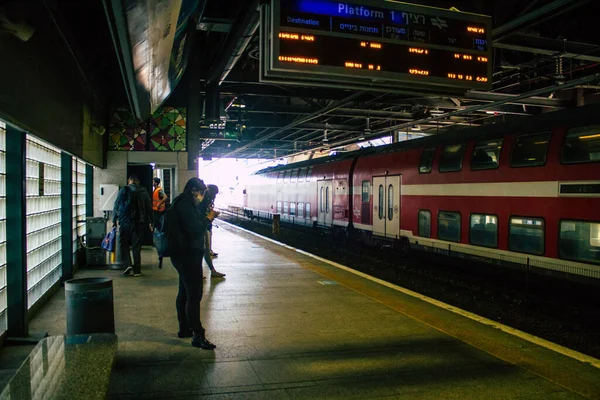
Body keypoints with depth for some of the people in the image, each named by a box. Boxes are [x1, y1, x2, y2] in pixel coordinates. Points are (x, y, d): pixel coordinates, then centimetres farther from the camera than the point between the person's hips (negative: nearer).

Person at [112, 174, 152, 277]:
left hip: (125, 221, -2)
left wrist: (114, 220, 7)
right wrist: (149, 222, 15)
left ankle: (127, 264, -5)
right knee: (136, 246, 6)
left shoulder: (123, 190, -1)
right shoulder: (144, 192, 7)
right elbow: (149, 208, 8)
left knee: (123, 244, 11)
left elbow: (117, 206, -1)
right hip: (139, 222, 2)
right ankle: (137, 270, 7)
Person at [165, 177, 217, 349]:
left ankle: (184, 328, 29)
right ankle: (197, 336, -7)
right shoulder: (185, 205, -18)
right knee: (194, 296, -10)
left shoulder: (183, 204, 15)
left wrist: (207, 217, 6)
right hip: (189, 256, -11)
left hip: (184, 255, 11)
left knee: (184, 293, 18)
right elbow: (194, 230, -25)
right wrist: (208, 218, -13)